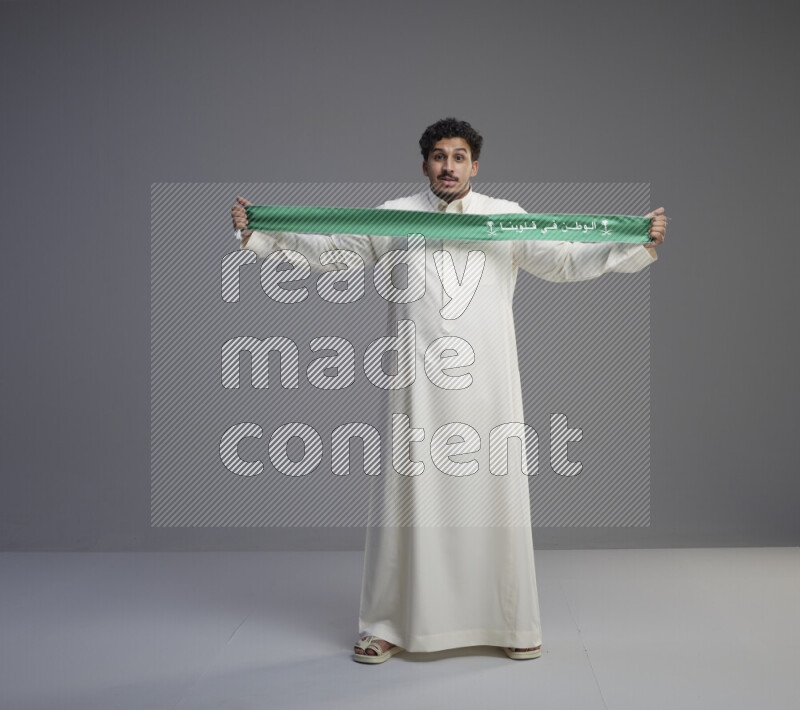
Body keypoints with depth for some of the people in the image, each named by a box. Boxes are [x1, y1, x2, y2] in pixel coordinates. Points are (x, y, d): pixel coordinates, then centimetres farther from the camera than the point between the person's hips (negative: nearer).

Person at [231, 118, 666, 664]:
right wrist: (257, 233, 2)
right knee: (412, 494, 3)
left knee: (493, 493, 4)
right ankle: (389, 627, 14)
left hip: (487, 384, 1)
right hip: (419, 387, 0)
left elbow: (568, 261, 7)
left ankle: (511, 624, 18)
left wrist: (640, 244, -3)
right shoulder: (394, 217, 8)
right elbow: (324, 246, 10)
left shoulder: (508, 218, 8)